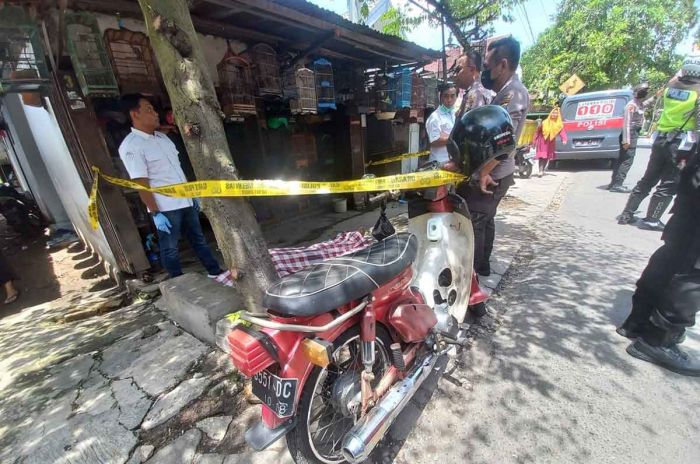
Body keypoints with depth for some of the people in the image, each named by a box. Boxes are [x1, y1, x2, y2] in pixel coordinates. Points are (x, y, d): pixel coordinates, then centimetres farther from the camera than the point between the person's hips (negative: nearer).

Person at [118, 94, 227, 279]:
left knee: (198, 238, 16)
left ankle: (215, 272, 29)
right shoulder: (131, 147, -13)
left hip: (184, 201, 8)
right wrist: (155, 213, -17)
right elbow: (141, 183, -16)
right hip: (165, 208, -7)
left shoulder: (161, 136, 11)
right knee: (170, 249, 7)